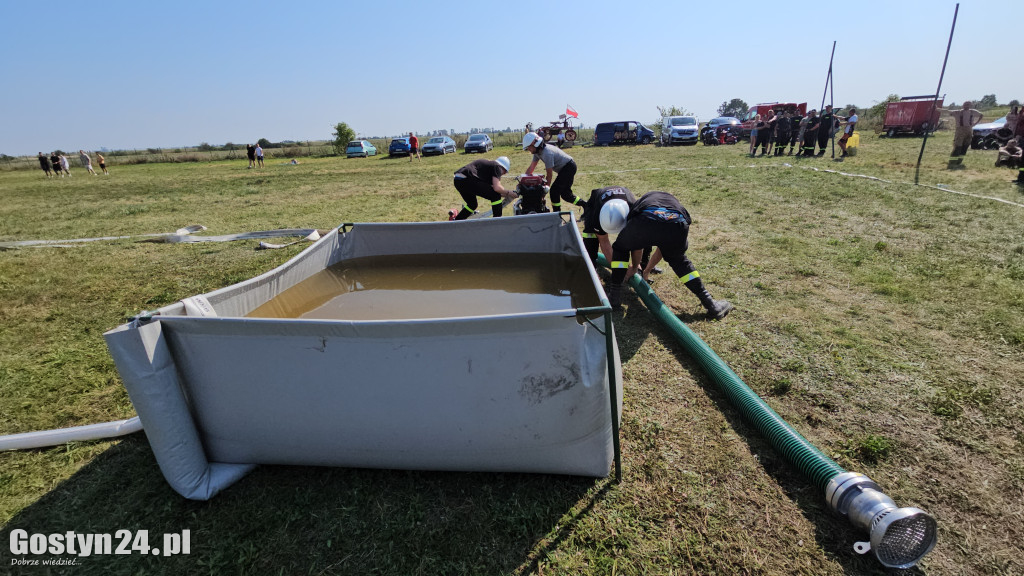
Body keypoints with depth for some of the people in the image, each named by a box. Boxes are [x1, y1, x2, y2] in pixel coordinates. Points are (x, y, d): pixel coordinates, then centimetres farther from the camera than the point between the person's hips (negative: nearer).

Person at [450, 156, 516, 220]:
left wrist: (504, 194, 27)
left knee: (472, 205, 29)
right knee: (496, 196, -2)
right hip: (467, 180, -10)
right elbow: (497, 188, -10)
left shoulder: (488, 164, 31)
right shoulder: (497, 166, 4)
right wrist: (508, 192, 6)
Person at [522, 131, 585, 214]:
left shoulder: (547, 153, -27)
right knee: (565, 193, 13)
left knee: (554, 191, -12)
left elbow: (549, 174, -24)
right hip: (564, 168, 10)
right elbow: (531, 168, 5)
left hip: (569, 167, -10)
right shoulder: (537, 152, 1)